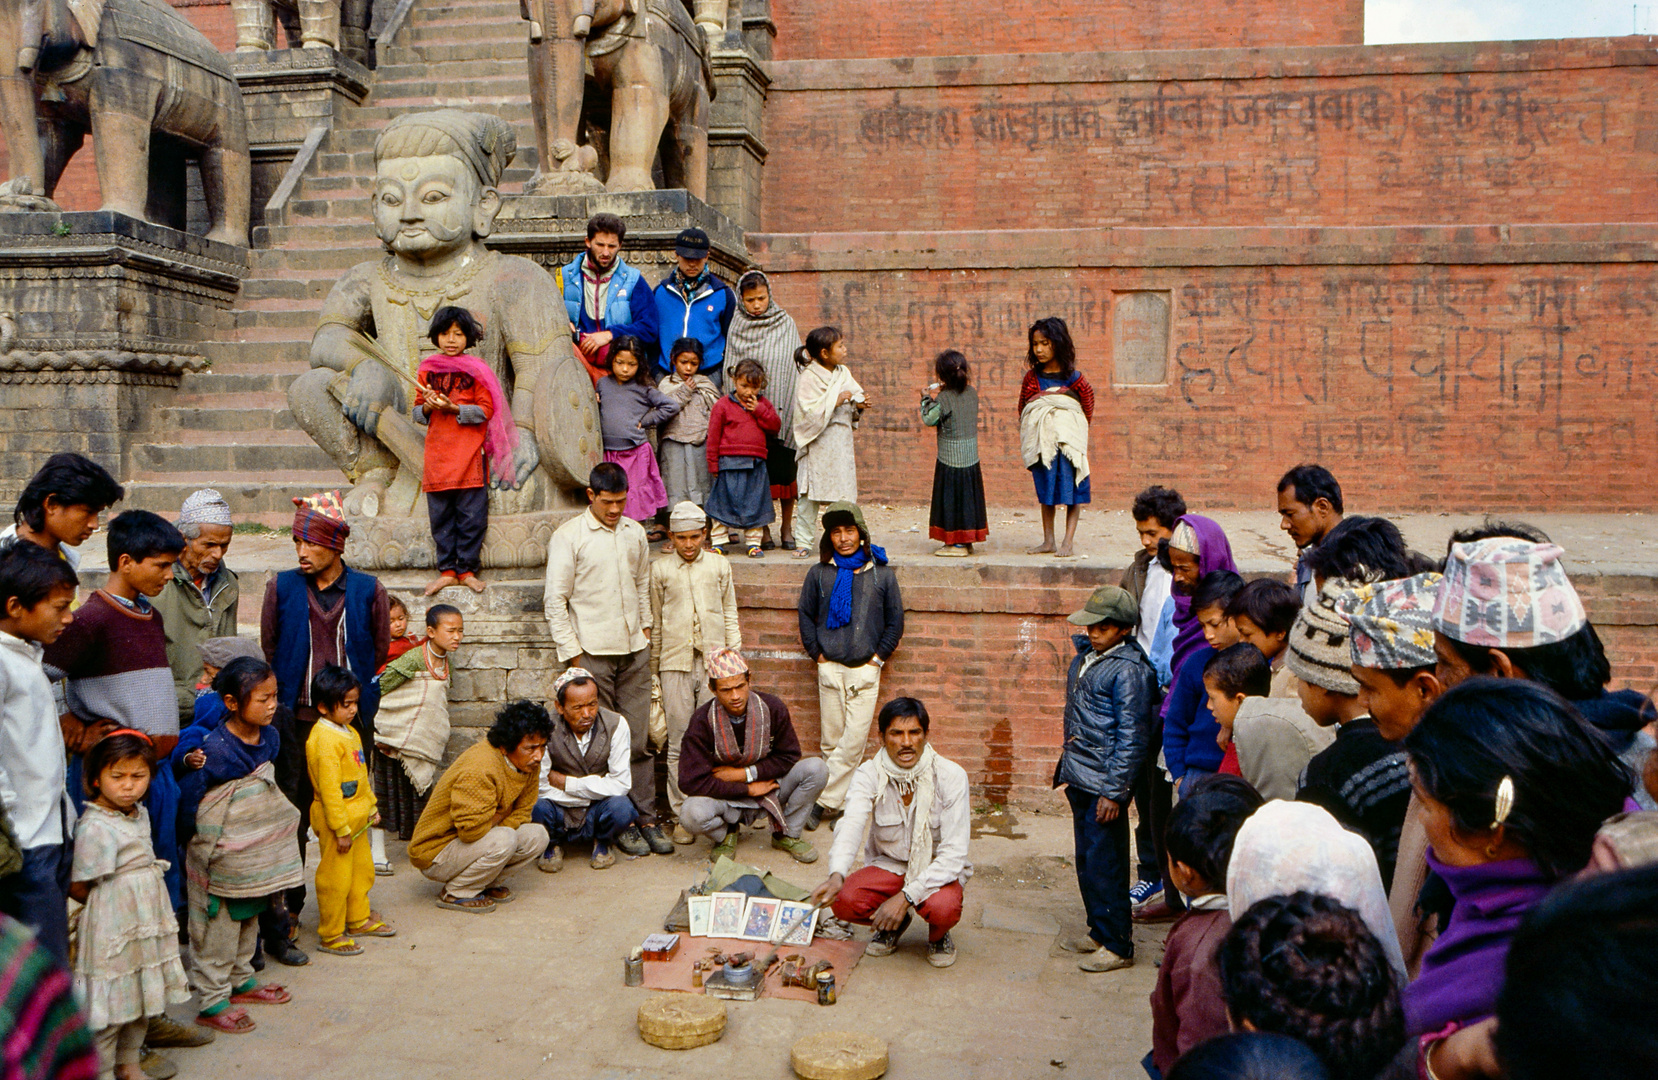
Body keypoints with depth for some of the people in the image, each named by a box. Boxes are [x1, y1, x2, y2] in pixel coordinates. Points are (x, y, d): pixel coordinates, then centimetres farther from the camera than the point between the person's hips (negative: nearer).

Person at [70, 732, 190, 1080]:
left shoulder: (140, 813, 6)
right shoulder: (94, 827, -20)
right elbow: (78, 887, -17)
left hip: (146, 923, 8)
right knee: (108, 1007, 1)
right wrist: (110, 905, -3)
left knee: (141, 998, 19)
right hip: (112, 929, -8)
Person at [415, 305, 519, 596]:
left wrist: (453, 408, -16)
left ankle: (467, 569, 12)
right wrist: (427, 407, -7)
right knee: (440, 516, 7)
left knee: (472, 515, 0)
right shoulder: (427, 370, 10)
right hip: (436, 455, 3)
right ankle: (447, 570, 16)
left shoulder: (477, 370, -2)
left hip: (469, 455, -3)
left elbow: (486, 411, -6)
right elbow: (417, 413, 14)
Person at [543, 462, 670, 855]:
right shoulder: (568, 536, -6)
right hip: (593, 652, -4)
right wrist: (572, 656, -8)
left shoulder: (635, 532, 9)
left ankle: (646, 817, 14)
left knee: (639, 740, 6)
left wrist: (645, 628, 13)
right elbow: (555, 601, -5)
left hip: (634, 650, 4)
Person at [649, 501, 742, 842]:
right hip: (675, 664, 0)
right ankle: (682, 816, 9)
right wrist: (653, 673, 10)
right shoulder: (659, 570, 6)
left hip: (713, 661, 1)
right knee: (679, 745, 1)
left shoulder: (720, 565, 9)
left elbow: (730, 616, 14)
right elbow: (654, 623, 11)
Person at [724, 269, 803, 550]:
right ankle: (762, 529, 9)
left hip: (782, 407, 0)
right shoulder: (736, 327, 7)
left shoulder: (786, 324, 4)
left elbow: (795, 364, 4)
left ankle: (786, 527, 12)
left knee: (785, 466, 0)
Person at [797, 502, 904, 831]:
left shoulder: (882, 575, 3)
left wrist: (878, 656, 3)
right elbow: (806, 615, 13)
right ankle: (836, 804, 12)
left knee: (854, 740, -7)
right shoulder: (819, 573, 4)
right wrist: (816, 653, 6)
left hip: (865, 669, -1)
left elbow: (895, 621, 9)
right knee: (830, 740, 3)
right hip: (830, 668, 1)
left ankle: (824, 802, -1)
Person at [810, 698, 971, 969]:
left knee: (942, 908, -36)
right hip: (888, 865, 2)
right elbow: (851, 825, -30)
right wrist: (836, 875, -52)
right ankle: (892, 925, 9)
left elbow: (954, 853, -22)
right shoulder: (869, 774, -14)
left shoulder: (950, 776, -19)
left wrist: (906, 896, -34)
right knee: (842, 901, -26)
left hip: (937, 868, -2)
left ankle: (938, 935, 5)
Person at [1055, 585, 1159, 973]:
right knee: (1086, 860, 16)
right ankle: (1099, 931, 28)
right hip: (1079, 778, 9)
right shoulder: (1086, 655, 11)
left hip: (1104, 782, -9)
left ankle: (1118, 945, 8)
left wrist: (1113, 791, -18)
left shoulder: (1129, 670, -15)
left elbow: (1131, 736, -16)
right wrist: (1065, 760, 24)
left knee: (1103, 864, -3)